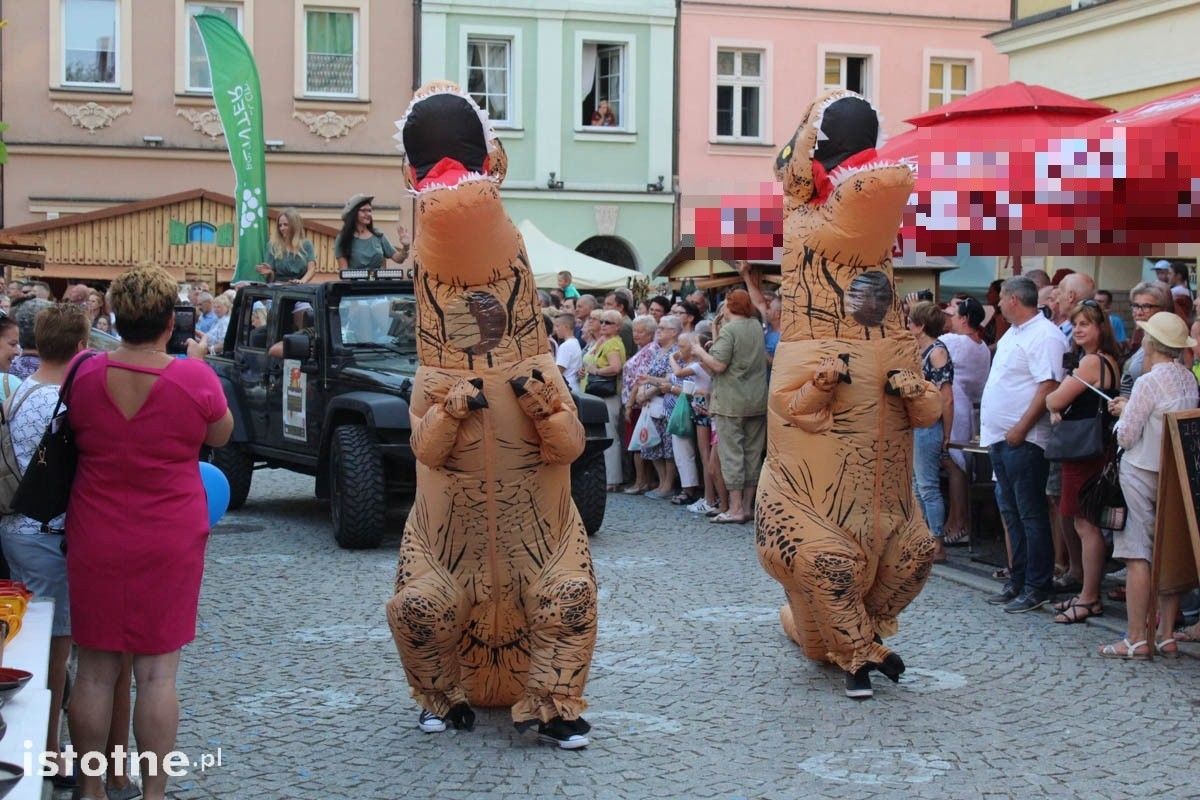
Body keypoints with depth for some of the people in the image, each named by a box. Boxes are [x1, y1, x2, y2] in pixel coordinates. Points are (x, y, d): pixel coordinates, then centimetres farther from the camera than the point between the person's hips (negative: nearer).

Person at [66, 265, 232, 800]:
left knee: (95, 669, 11)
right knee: (158, 672, 5)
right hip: (169, 543, -2)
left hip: (96, 540, 2)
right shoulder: (194, 379, -13)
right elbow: (220, 434, 6)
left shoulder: (86, 376, -7)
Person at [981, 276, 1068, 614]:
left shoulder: (1044, 335, -13)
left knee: (1031, 516, -4)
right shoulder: (1013, 333, 18)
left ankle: (1037, 588, 1)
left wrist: (1021, 428, -23)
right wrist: (991, 430, 18)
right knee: (1011, 513, 14)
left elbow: (1049, 385, -21)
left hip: (1023, 441, -10)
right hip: (1000, 437, 10)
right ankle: (1017, 582, 22)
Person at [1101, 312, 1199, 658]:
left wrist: (1123, 412, 4)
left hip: (1142, 472, -7)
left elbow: (1126, 437, -14)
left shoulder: (1148, 383, -16)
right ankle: (1167, 635, 13)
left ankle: (1136, 639, -4)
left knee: (1137, 555, -4)